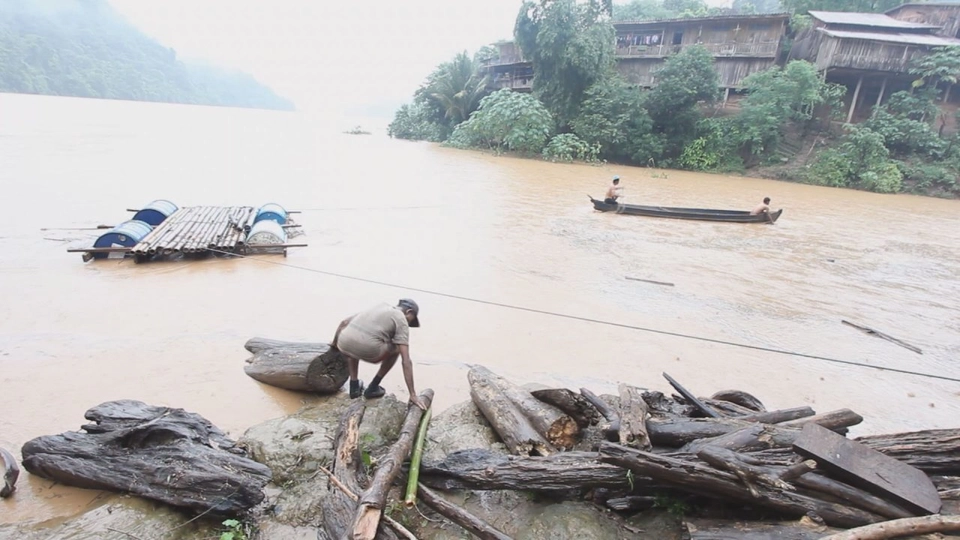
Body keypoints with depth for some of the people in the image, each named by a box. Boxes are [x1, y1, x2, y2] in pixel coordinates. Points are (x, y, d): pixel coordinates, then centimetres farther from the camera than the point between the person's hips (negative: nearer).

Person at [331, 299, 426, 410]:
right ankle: (373, 387, 27)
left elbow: (344, 322, 33)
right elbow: (406, 361, 3)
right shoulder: (401, 321, 12)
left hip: (343, 344, 6)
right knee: (395, 349, 25)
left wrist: (334, 343, 49)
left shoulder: (379, 307, 30)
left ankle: (354, 386, 34)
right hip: (367, 351, -5)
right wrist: (413, 395, 3)